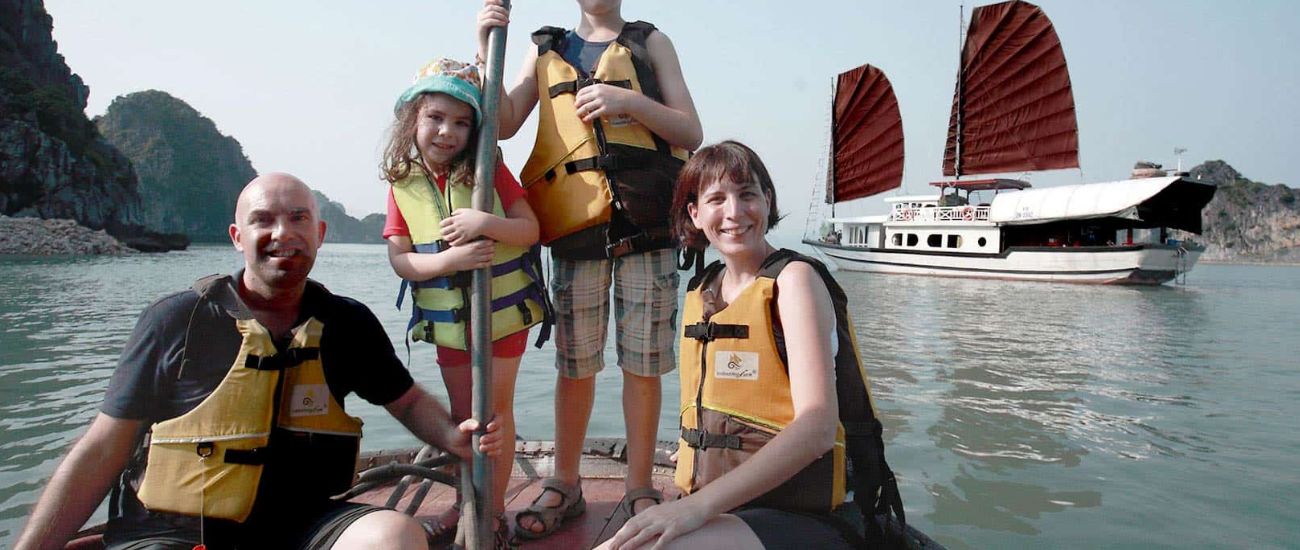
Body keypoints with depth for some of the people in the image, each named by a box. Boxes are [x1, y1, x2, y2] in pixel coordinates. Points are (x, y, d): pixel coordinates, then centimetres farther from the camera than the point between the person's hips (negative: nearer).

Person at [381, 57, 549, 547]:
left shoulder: (488, 170, -10)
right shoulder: (403, 184, -5)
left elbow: (531, 229, -12)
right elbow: (400, 259, -8)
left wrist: (487, 223, -30)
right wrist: (450, 259, -26)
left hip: (503, 309, -3)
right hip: (447, 318, 3)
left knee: (496, 409, 5)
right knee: (461, 413, 15)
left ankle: (493, 510, 18)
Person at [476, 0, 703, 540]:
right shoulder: (546, 50, 18)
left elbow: (691, 133, 5)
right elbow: (504, 124, 5)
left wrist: (629, 101, -10)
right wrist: (488, 52, -6)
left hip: (647, 222, -1)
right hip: (574, 226, 1)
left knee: (643, 364, 1)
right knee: (573, 364, 5)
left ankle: (639, 490, 15)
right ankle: (564, 487, 20)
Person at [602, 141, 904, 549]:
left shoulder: (793, 278, -10)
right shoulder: (700, 291, 10)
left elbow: (818, 427, -21)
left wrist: (699, 505, -27)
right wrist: (690, 505, 5)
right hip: (719, 511, 6)